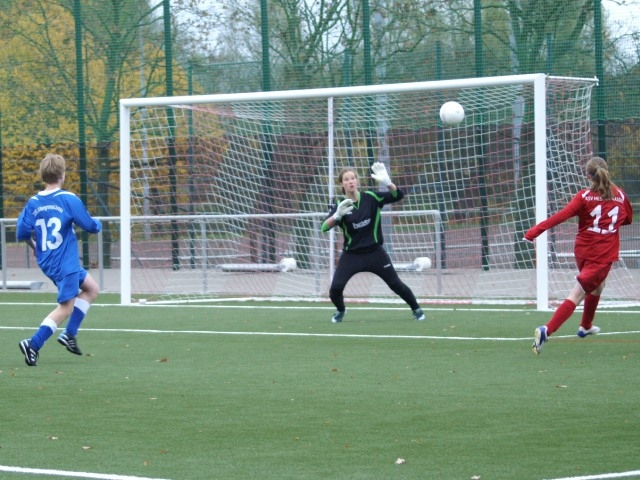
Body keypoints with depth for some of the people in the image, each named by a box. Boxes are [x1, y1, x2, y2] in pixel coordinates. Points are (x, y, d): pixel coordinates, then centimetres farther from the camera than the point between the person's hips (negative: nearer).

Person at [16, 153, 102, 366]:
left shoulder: (33, 203, 2)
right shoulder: (69, 200, -13)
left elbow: (22, 233, -1)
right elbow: (91, 226, -7)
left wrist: (35, 246, 19)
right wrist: (98, 223, 17)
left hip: (46, 261, 7)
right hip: (65, 263, -7)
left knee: (91, 288, 21)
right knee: (66, 308, -3)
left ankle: (69, 334, 16)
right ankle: (33, 344, -14)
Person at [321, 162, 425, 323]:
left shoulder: (371, 198, -8)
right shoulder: (339, 206, -9)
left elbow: (398, 195, -14)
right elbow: (325, 227, -23)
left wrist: (387, 182, -33)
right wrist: (337, 215, -42)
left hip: (375, 252, 0)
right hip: (351, 255, 0)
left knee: (395, 284, 3)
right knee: (335, 288, -12)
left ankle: (416, 309, 25)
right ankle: (340, 310, 20)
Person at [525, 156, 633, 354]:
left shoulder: (584, 196, -6)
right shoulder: (620, 195, 0)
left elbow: (562, 215, -18)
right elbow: (627, 219, 19)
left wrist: (535, 231, -22)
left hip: (583, 250, 2)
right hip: (604, 254, -2)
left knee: (597, 285, 31)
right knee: (576, 295, -7)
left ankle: (585, 326, 47)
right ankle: (547, 330, -24)